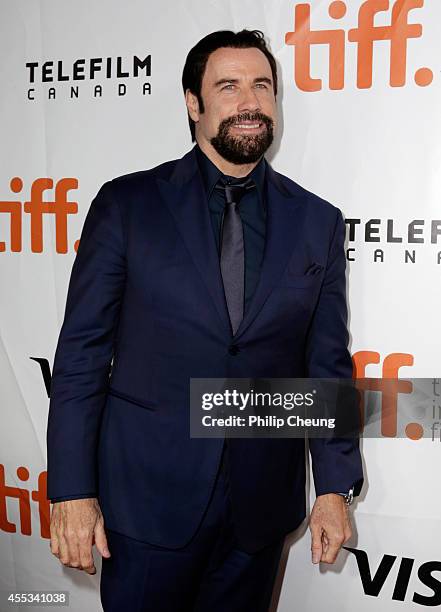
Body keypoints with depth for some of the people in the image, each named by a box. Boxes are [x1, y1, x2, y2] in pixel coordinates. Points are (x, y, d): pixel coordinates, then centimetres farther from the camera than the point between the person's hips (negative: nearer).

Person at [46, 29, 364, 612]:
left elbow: (328, 363, 4)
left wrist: (334, 487, 2)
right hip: (149, 494, -2)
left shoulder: (317, 221, 2)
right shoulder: (127, 204, -5)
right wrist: (71, 491, -8)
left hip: (262, 501, 2)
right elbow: (81, 352, -5)